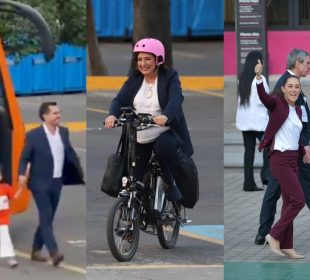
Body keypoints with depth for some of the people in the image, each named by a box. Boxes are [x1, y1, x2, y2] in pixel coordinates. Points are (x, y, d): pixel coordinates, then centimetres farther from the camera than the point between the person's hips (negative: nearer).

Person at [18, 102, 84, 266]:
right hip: (40, 183, -6)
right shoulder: (34, 135, -10)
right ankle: (54, 253, -20)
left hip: (57, 183, 6)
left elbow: (70, 154, 15)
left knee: (47, 219, 12)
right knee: (46, 218, -12)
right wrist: (22, 174, -24)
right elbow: (24, 158, -7)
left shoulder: (63, 132, 6)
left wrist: (82, 172, 15)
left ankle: (36, 251, 24)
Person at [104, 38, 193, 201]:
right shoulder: (134, 79, 7)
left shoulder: (169, 77, -3)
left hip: (164, 133, -4)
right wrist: (112, 115, -29)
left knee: (164, 146, -36)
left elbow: (176, 100, -21)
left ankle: (171, 184, -14)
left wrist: (165, 116, -44)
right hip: (139, 138, 4)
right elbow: (119, 100, -5)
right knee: (136, 180, 4)